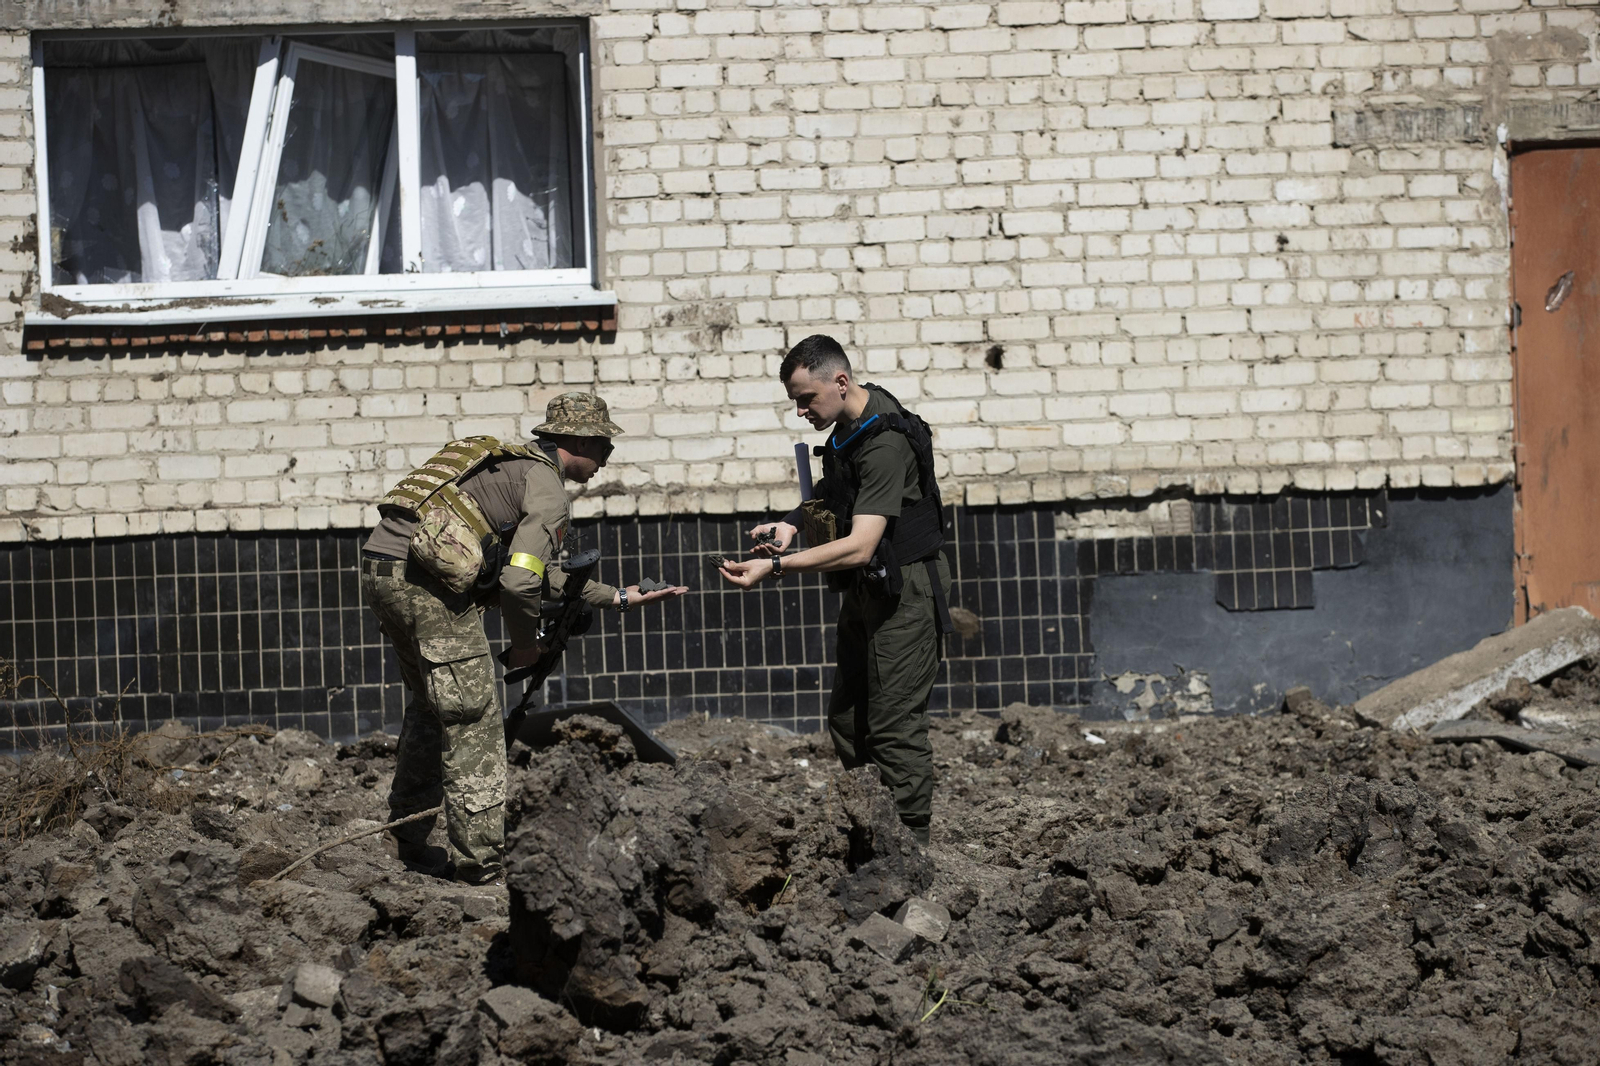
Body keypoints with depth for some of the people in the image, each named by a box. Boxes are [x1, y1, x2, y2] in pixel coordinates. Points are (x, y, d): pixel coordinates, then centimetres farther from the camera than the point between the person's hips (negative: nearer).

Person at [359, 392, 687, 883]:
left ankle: (406, 836, 31)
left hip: (379, 567, 9)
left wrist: (618, 598, 32)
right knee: (472, 717, -1)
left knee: (432, 705, 24)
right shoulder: (547, 488, -4)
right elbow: (519, 582, -17)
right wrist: (525, 644, 0)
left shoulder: (510, 465, 26)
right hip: (425, 579, -9)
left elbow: (543, 575, 30)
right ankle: (480, 857, -1)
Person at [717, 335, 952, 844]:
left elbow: (859, 547, -31)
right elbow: (834, 493, 22)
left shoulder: (884, 444, -25)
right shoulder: (852, 424, 6)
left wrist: (775, 566, -35)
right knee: (847, 720, 11)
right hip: (869, 592, 10)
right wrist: (792, 523, 2)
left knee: (894, 726, -9)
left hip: (904, 592, -10)